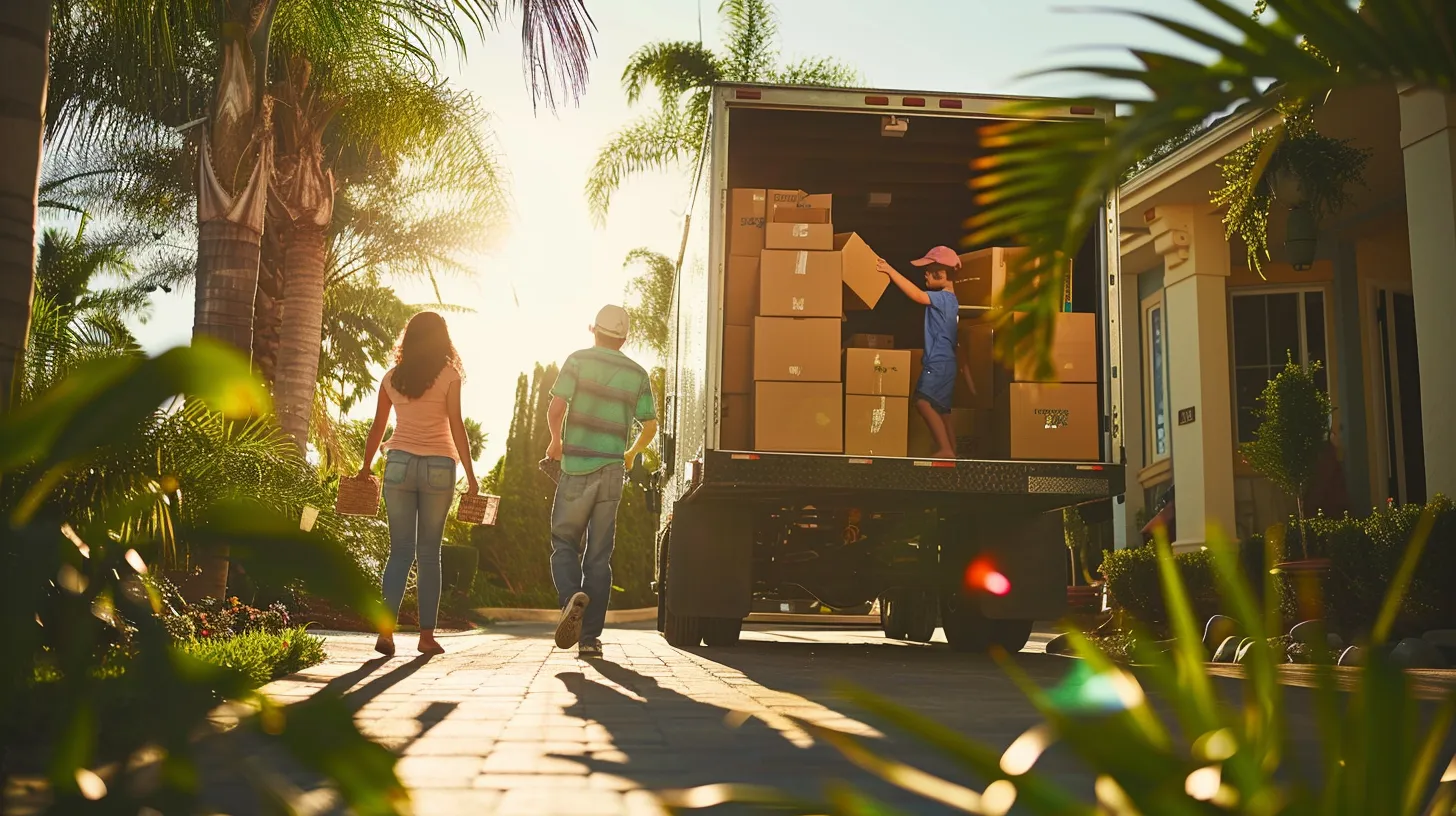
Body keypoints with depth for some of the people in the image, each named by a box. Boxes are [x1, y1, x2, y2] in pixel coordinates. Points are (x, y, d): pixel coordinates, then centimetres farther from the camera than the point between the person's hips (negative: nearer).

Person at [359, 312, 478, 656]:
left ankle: (386, 630, -7)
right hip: (439, 466, -2)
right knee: (429, 553, 5)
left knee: (400, 550, 6)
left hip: (399, 463, 2)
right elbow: (456, 426, -6)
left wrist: (366, 466, 23)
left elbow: (377, 427, 11)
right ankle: (426, 635, 6)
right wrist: (470, 474, -4)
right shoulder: (449, 375, -1)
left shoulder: (392, 377, 8)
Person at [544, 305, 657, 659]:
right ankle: (590, 637, 6)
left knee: (565, 543, 10)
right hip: (612, 471, 3)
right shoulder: (638, 374, 7)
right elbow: (650, 427, 6)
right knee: (599, 556, 7)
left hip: (577, 469, -3)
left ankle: (571, 597, -19)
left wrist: (556, 442, 8)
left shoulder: (579, 360, -2)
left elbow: (556, 409, -11)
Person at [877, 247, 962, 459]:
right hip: (943, 362, 11)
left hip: (938, 363, -11)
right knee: (941, 408, 13)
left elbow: (916, 294, -31)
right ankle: (951, 450, 17)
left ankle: (945, 450, -18)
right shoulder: (949, 300, 16)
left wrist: (890, 271, -29)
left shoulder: (943, 298, -15)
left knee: (924, 402, -17)